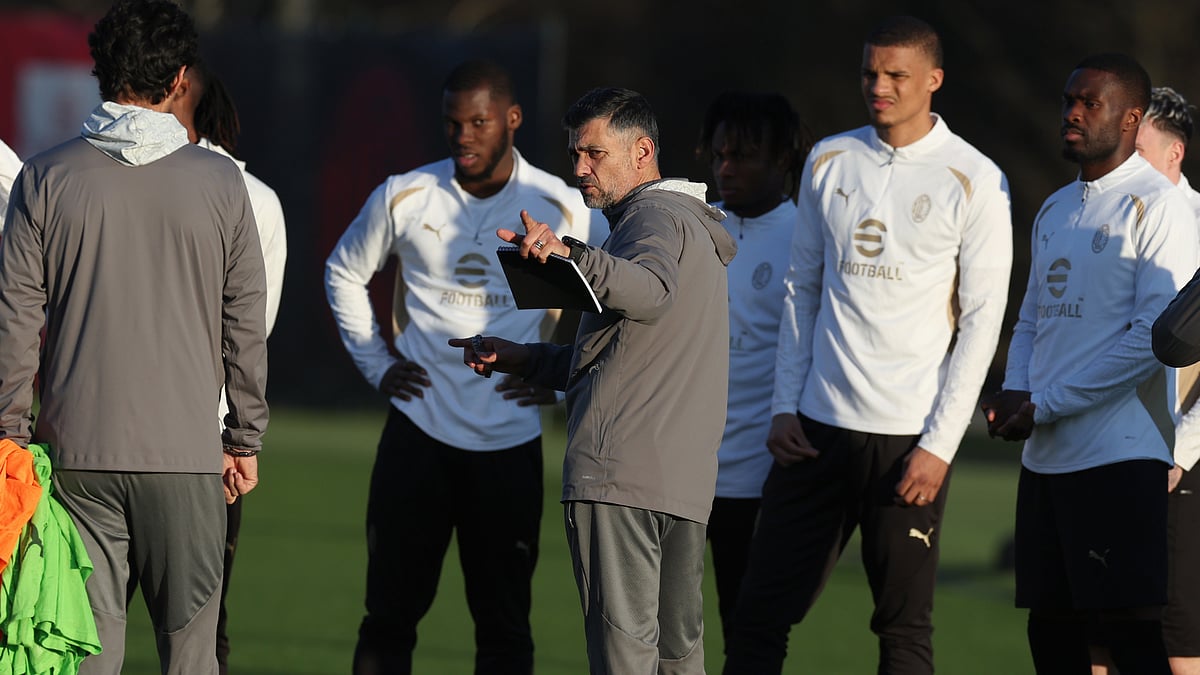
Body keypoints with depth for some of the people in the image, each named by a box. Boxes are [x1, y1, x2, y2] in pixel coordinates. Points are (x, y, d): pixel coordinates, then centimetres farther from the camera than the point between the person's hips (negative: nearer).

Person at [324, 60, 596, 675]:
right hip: (418, 433, 1)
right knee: (390, 612, 1)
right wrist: (375, 365, 9)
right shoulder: (405, 197, 0)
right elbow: (344, 272, 18)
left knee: (504, 623, 3)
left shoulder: (561, 209, -3)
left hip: (510, 443, -1)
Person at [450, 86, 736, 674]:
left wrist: (569, 255, -45)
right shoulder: (695, 227, 29)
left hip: (622, 471, -10)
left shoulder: (656, 217, -3)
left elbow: (652, 292, -29)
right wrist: (519, 358, 26)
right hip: (688, 481, 10)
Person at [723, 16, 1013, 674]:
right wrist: (785, 405, 7)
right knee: (759, 613, 2)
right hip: (818, 424, 4)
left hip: (909, 435, -4)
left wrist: (940, 444, -10)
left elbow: (982, 318, -4)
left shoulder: (974, 182, -3)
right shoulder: (829, 161, 9)